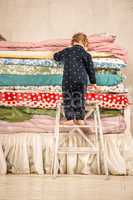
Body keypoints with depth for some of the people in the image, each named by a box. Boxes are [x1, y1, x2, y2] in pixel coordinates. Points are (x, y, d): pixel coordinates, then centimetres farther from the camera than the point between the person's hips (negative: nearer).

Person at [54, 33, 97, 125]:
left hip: (67, 80, 0)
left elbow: (56, 56, 26)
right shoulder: (85, 54, 3)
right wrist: (93, 82, 17)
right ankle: (80, 119, 10)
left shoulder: (66, 51, 8)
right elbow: (90, 69, 7)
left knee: (67, 99, 7)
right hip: (81, 81, 0)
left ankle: (70, 119, 4)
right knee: (79, 99, 8)